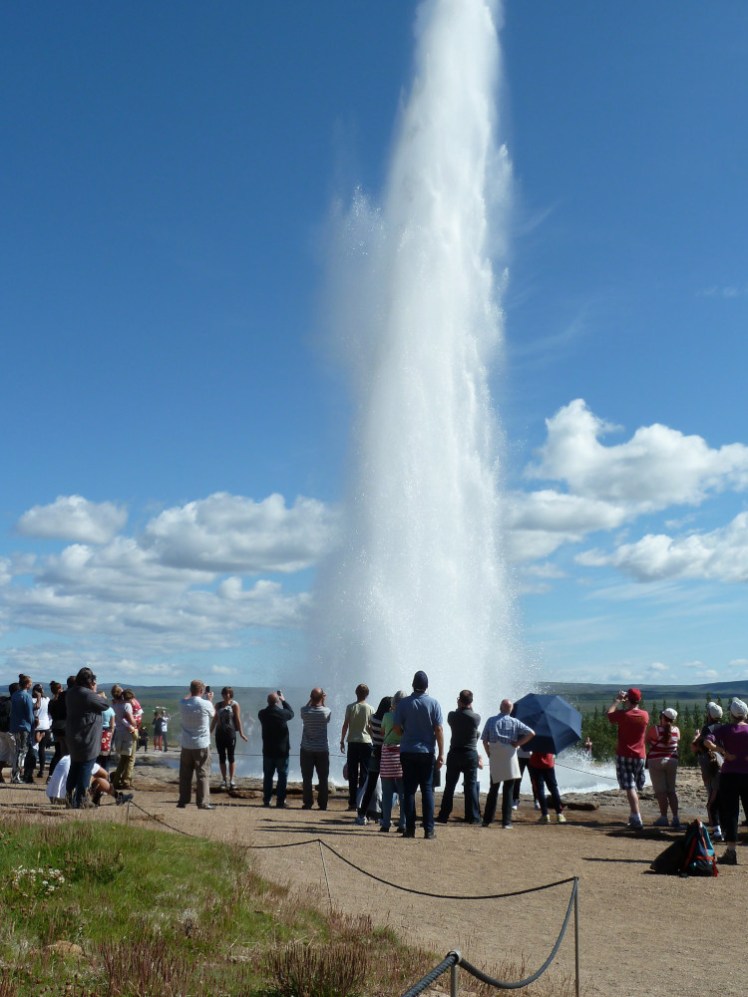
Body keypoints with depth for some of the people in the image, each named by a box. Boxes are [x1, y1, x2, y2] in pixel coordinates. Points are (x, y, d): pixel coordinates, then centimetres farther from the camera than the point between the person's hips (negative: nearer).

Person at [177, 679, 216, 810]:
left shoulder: (183, 704, -4)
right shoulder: (206, 704, -14)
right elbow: (213, 713, 9)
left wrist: (192, 693, 27)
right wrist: (210, 699, 21)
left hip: (186, 745, 4)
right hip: (202, 745, -4)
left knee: (185, 774, 12)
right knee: (203, 774, 2)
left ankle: (183, 801, 16)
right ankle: (203, 802, 0)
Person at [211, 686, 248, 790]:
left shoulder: (235, 705, -3)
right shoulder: (218, 705, 7)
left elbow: (238, 719, -5)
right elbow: (214, 719, 13)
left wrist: (241, 733, -8)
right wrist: (210, 732, 13)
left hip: (230, 733, -4)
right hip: (219, 733, 4)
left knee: (231, 757, 1)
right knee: (221, 757, 7)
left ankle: (231, 780, 6)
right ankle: (223, 780, 14)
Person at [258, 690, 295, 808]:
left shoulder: (262, 714, -6)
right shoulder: (282, 713, -15)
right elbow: (291, 713, 7)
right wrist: (283, 700, 14)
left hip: (268, 751, 3)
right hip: (282, 750, -3)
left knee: (267, 776, 13)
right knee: (282, 776, 5)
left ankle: (266, 800, 15)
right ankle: (280, 801, 3)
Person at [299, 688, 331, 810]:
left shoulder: (304, 711, -9)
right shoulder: (326, 711, -11)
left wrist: (311, 700, 10)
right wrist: (323, 702, 7)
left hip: (306, 749, 0)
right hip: (322, 750, 0)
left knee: (307, 778, 6)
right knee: (323, 779, 7)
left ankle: (307, 803, 6)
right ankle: (322, 804, 6)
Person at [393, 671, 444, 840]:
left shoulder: (403, 703, -3)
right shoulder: (433, 703, -5)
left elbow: (397, 727, -3)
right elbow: (439, 729, -7)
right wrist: (441, 754, -3)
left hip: (408, 752, 0)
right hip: (427, 752, 0)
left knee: (409, 790, 6)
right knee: (427, 790, 5)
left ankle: (410, 828, 7)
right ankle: (429, 830, 4)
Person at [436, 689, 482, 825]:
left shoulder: (452, 715, -8)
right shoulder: (476, 717, -10)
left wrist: (460, 707, 11)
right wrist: (469, 708, 13)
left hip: (454, 754, 1)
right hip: (471, 755, -1)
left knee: (449, 786, 8)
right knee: (471, 786, 4)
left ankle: (443, 816, 10)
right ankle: (472, 816, 3)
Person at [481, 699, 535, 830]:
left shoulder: (491, 720, 2)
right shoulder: (514, 722, -1)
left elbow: (485, 741, 2)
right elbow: (531, 733, -8)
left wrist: (489, 755, 12)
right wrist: (518, 744, -3)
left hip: (494, 759, 2)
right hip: (509, 757, -2)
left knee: (493, 789, 13)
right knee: (508, 790, 4)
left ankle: (487, 820, 13)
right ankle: (506, 822, 3)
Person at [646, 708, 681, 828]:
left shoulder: (655, 729, -15)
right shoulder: (676, 730, -3)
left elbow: (646, 740, -3)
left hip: (657, 761, -4)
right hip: (672, 761, 4)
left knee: (660, 791, 0)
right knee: (671, 790, 11)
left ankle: (664, 817, 0)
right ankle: (675, 818, 7)